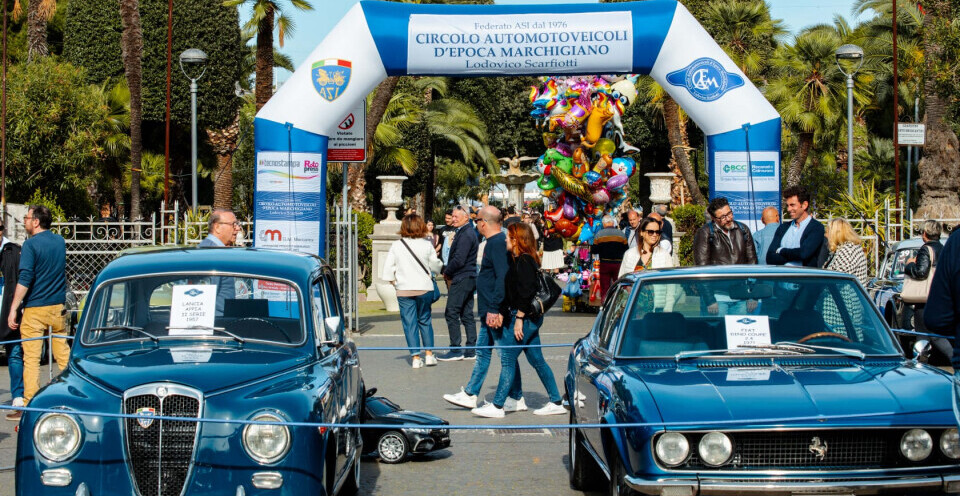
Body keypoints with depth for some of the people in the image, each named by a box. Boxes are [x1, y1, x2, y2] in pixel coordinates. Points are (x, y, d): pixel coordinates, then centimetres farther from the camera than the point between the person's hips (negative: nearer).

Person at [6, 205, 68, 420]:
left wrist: (13, 309, -16)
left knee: (31, 359, -2)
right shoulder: (59, 241, 9)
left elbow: (25, 279, -18)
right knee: (64, 355, 10)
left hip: (35, 308, -6)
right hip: (58, 306, 6)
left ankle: (30, 407, -3)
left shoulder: (31, 244, -11)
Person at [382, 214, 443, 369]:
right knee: (425, 320, 14)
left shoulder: (396, 246, -4)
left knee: (410, 323, 4)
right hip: (424, 288, 0)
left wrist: (394, 281, 12)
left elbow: (388, 268, -2)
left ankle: (415, 357, 2)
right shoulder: (426, 245, -4)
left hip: (404, 290, 0)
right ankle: (429, 354, 12)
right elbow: (435, 266, 5)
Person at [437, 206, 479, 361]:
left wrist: (447, 272, -7)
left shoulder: (465, 235, -16)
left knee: (451, 313, -7)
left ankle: (455, 350, -7)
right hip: (469, 278, 10)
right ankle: (470, 350, 12)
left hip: (461, 279, -10)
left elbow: (459, 259, -21)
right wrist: (449, 272, 8)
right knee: (467, 314, 10)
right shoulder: (467, 232, 16)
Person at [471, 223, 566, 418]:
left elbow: (526, 292, -21)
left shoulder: (523, 261, -15)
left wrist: (519, 318, -20)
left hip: (524, 317, -10)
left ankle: (497, 406, -3)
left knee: (507, 359, -6)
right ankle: (556, 402, 16)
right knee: (536, 359, 13)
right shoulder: (523, 260, 15)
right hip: (530, 318, 10)